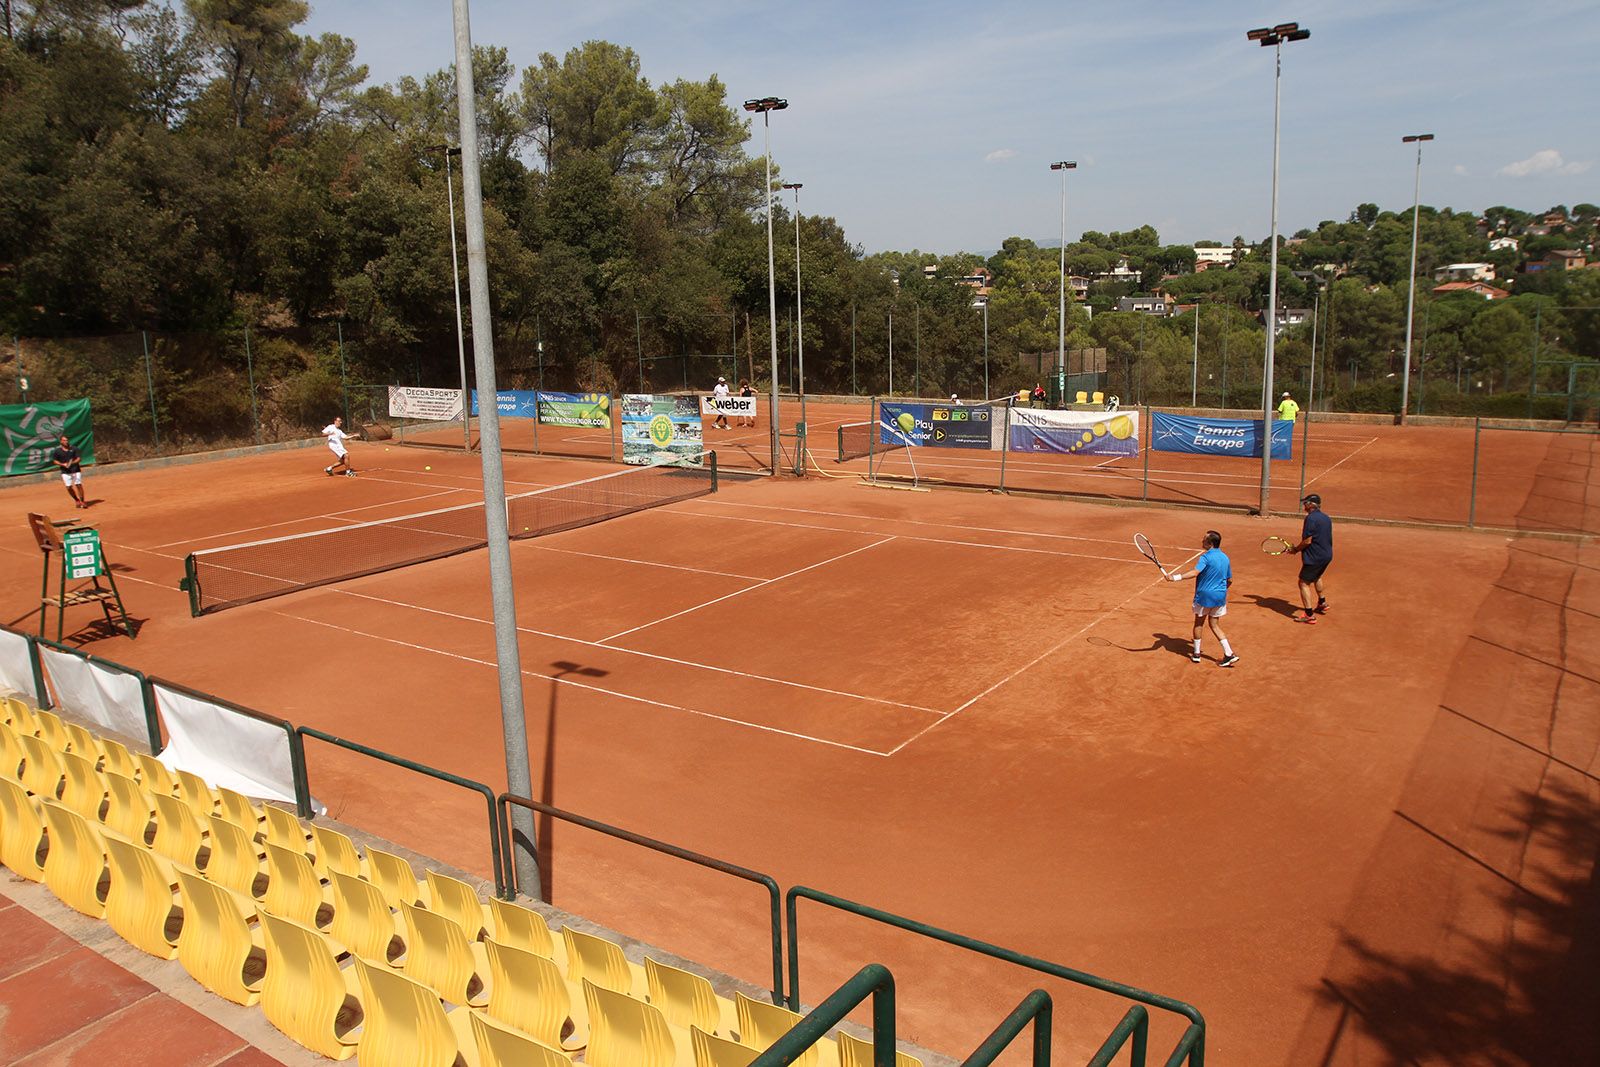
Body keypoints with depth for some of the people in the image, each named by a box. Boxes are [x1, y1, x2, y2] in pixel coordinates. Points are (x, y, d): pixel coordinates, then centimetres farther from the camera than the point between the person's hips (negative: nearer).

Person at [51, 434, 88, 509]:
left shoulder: (73, 448, 1)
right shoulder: (57, 450, 0)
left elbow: (79, 458, 1)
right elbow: (54, 460, 5)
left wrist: (73, 462, -17)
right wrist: (62, 464, -11)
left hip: (76, 470, 0)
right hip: (65, 471, 0)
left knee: (79, 485, -6)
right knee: (69, 487, -1)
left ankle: (82, 501, 3)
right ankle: (77, 500, 20)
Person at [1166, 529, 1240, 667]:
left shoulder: (1206, 557, -17)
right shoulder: (1225, 558, 6)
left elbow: (1195, 573, -33)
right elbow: (1229, 580, 14)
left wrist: (1176, 577, -39)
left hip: (1205, 595, -6)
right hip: (1220, 596, 6)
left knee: (1199, 623, 12)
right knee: (1214, 625, 16)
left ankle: (1196, 653, 21)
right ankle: (1229, 653, 8)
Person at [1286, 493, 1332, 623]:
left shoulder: (1311, 518, -18)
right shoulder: (1326, 518, 9)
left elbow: (1307, 541, -22)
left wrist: (1296, 549, -5)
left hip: (1314, 557, -9)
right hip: (1327, 555, 10)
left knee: (1304, 583, -5)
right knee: (1316, 577, 33)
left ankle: (1309, 616, -10)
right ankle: (1322, 603, 50)